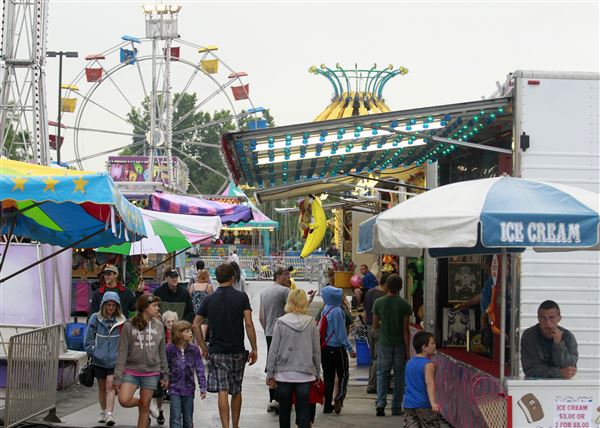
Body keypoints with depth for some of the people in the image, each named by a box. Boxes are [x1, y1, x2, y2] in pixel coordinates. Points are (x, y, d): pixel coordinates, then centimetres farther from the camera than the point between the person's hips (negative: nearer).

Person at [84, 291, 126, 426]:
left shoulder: (121, 320, -3)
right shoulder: (96, 318, -3)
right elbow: (89, 338, 1)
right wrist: (93, 353, -4)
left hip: (115, 360, -2)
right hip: (99, 360, 2)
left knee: (110, 385, -11)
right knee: (102, 387, 15)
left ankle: (110, 414, -14)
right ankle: (103, 412, 29)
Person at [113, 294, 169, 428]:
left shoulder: (158, 326, 3)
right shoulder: (129, 326, -6)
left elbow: (162, 353, 9)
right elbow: (122, 353, -5)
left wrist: (165, 375, 8)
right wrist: (117, 377, -9)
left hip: (151, 373, 2)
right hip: (131, 370, -1)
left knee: (144, 408, 4)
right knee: (124, 400, -17)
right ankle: (141, 403, 15)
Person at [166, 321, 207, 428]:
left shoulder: (194, 350, -1)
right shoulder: (170, 349, -8)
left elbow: (199, 369, -1)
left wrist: (203, 387, -5)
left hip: (189, 388, 3)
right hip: (174, 388, -3)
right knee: (175, 419, -8)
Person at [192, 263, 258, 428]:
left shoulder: (209, 299, 2)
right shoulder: (241, 297, -4)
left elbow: (196, 325, 1)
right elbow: (249, 324, -10)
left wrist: (204, 348, 9)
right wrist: (254, 349, -5)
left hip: (216, 351, 0)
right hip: (237, 351, 0)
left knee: (222, 392, -4)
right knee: (237, 391, 14)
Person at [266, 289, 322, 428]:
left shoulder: (280, 323, -6)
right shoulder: (311, 323, -3)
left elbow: (273, 350, -4)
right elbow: (316, 351, 2)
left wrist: (270, 374, 4)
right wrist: (317, 373, 14)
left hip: (284, 374, 0)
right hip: (305, 374, 0)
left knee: (284, 410, 13)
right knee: (304, 411, 2)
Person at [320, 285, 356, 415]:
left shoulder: (325, 310, 6)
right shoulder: (337, 311, -17)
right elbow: (341, 332, -17)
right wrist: (350, 349, -12)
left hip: (325, 348, 6)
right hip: (336, 348, -6)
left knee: (328, 376, 11)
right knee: (343, 375, 7)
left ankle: (327, 405, 11)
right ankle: (339, 398, -12)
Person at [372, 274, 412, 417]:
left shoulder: (378, 302, -4)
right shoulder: (404, 305, -8)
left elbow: (375, 326, 2)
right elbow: (405, 330, -8)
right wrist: (408, 350, -2)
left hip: (384, 344, 1)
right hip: (399, 345, -1)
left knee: (382, 374, 8)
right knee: (399, 376, 9)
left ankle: (381, 403, -9)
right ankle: (396, 407, 13)